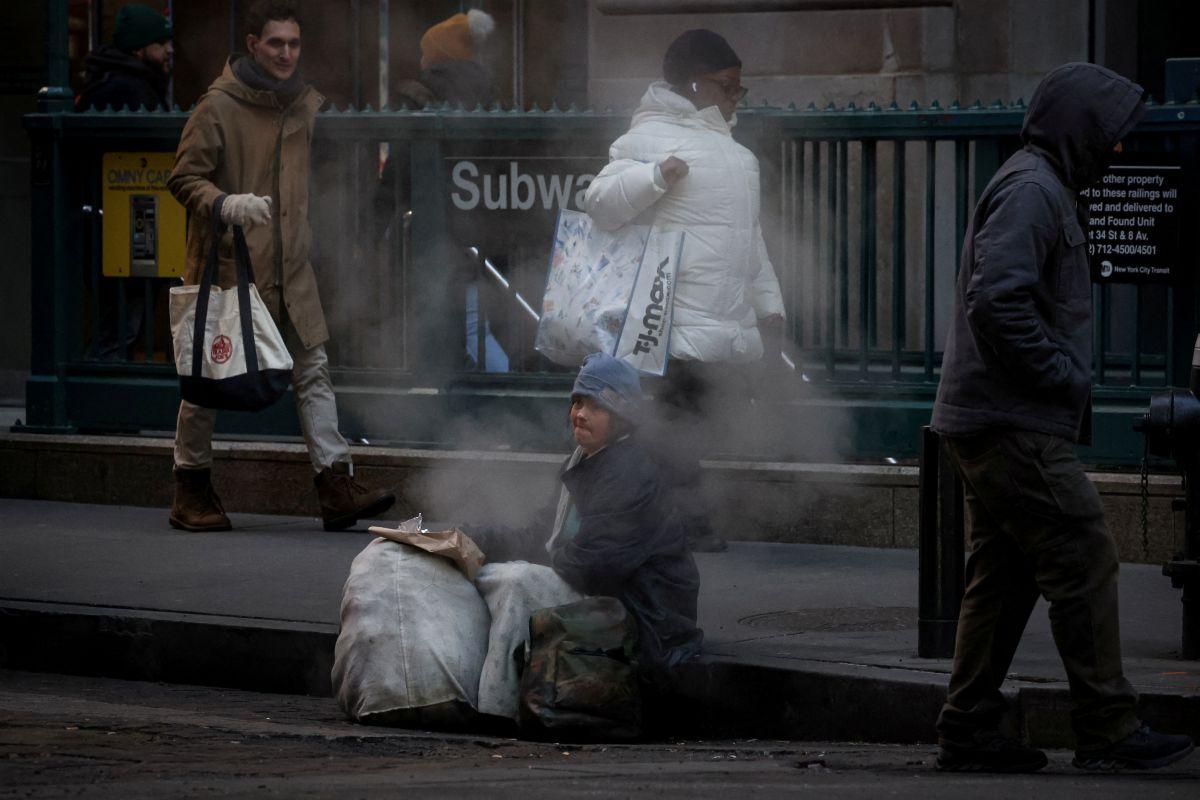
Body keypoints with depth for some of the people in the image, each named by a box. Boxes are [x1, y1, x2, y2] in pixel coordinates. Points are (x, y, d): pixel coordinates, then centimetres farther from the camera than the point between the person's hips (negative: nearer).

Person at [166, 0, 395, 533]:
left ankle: (337, 487, -2)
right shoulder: (219, 107, -9)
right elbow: (184, 178, -10)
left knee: (314, 372, 0)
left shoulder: (308, 105, 11)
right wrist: (225, 204, -26)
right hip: (227, 266, -5)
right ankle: (191, 492, 15)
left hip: (290, 268, 5)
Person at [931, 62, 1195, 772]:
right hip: (1017, 422, -11)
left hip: (993, 422, 11)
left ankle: (969, 731, 14)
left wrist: (1068, 378, 13)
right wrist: (1064, 375, -17)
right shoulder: (1032, 192, -14)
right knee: (1086, 562, -9)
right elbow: (998, 300, -25)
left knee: (1006, 575, 12)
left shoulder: (1046, 189, 20)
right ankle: (1109, 730, -7)